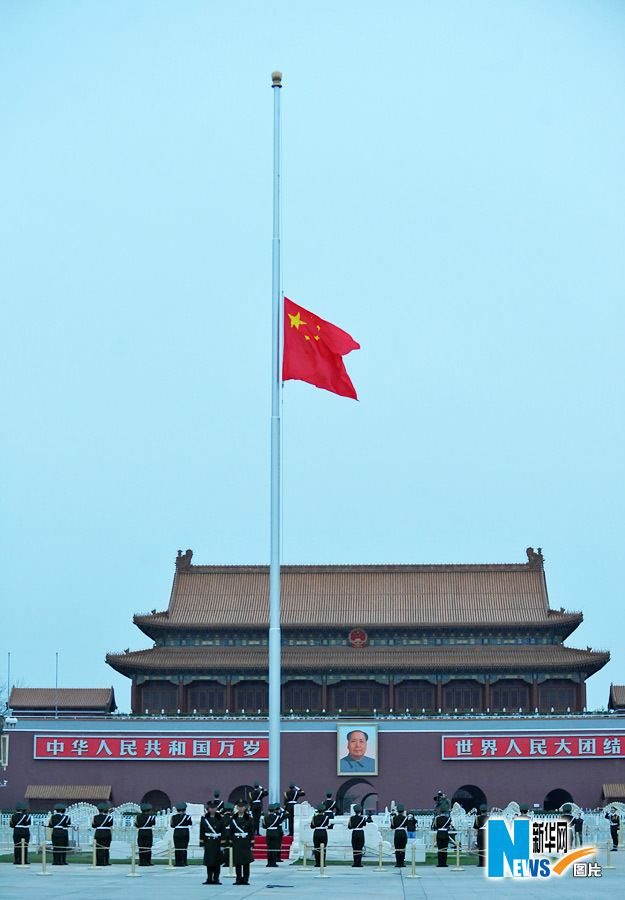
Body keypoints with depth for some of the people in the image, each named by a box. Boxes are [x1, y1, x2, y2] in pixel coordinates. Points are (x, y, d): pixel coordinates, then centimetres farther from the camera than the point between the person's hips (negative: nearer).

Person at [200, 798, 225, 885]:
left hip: (217, 842, -1)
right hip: (208, 842, 1)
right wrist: (202, 844, -1)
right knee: (209, 861, 2)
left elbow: (223, 832, -1)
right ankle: (209, 878, 8)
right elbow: (202, 831, 4)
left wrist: (222, 844, -7)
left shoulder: (221, 818, 0)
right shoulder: (204, 818, 3)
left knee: (217, 862, 2)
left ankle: (216, 879, 8)